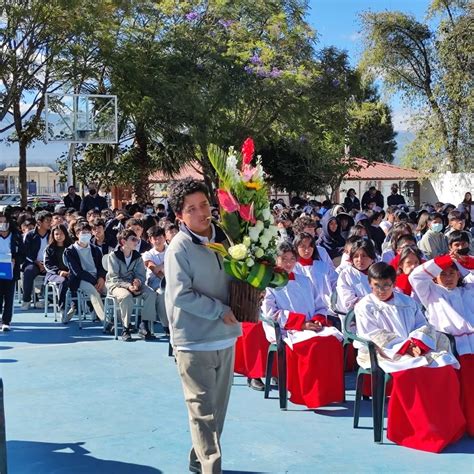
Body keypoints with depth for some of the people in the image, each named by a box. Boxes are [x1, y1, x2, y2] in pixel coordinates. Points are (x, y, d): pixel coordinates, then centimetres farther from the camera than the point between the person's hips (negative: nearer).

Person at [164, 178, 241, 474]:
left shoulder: (224, 237, 5)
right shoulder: (179, 247, -13)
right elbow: (181, 295, -18)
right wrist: (220, 310, -14)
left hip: (225, 337, 7)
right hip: (194, 341, -6)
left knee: (218, 407, 17)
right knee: (203, 410, -4)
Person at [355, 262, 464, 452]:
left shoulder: (407, 302, 23)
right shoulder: (365, 306, 7)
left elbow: (423, 327, 15)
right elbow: (374, 337, -5)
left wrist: (418, 343, -10)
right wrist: (405, 346, -14)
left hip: (416, 351, 5)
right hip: (386, 355, -5)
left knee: (446, 368, -23)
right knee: (408, 373, -37)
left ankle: (449, 427, -15)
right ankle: (423, 429, -28)